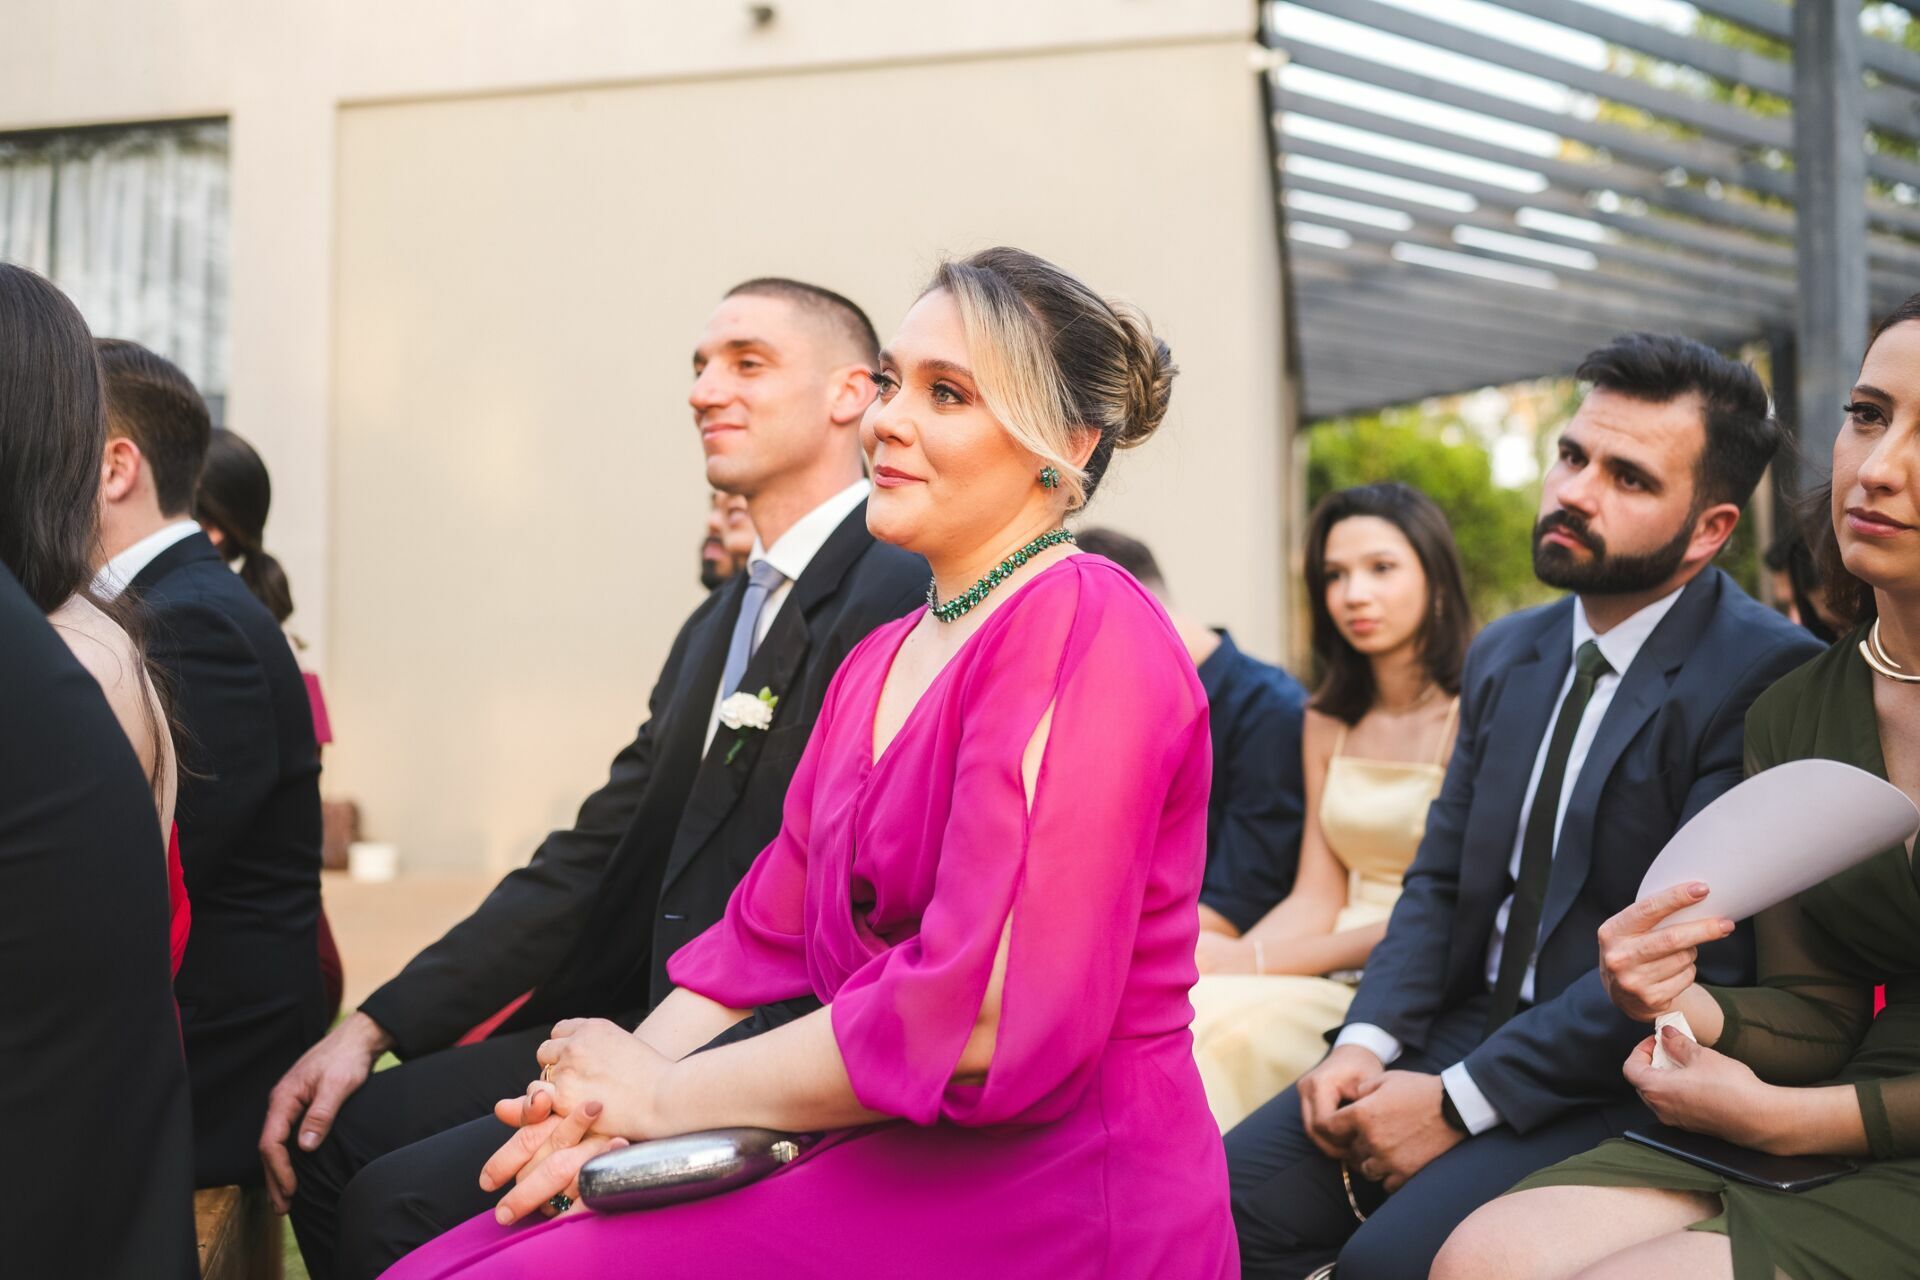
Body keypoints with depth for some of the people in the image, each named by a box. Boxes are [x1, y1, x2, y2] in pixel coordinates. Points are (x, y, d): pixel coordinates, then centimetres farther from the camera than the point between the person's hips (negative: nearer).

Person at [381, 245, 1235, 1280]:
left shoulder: (1083, 633, -14)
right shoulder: (880, 661, 17)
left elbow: (980, 1016, -22)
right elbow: (768, 936, 13)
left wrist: (663, 1095, -11)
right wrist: (607, 1097, -5)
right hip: (879, 1160, 8)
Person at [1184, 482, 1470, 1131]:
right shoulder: (1328, 723, 16)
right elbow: (1316, 898, 11)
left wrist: (1260, 960, -15)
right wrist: (1225, 961, -10)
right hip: (1331, 975, 6)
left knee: (1222, 1026, -29)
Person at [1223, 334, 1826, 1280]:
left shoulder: (1768, 677, -14)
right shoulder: (1504, 655, 12)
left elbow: (1694, 958, -19)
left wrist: (1458, 1103, -19)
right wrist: (1367, 1041, -6)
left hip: (1619, 1086, -6)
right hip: (1459, 1036, 6)